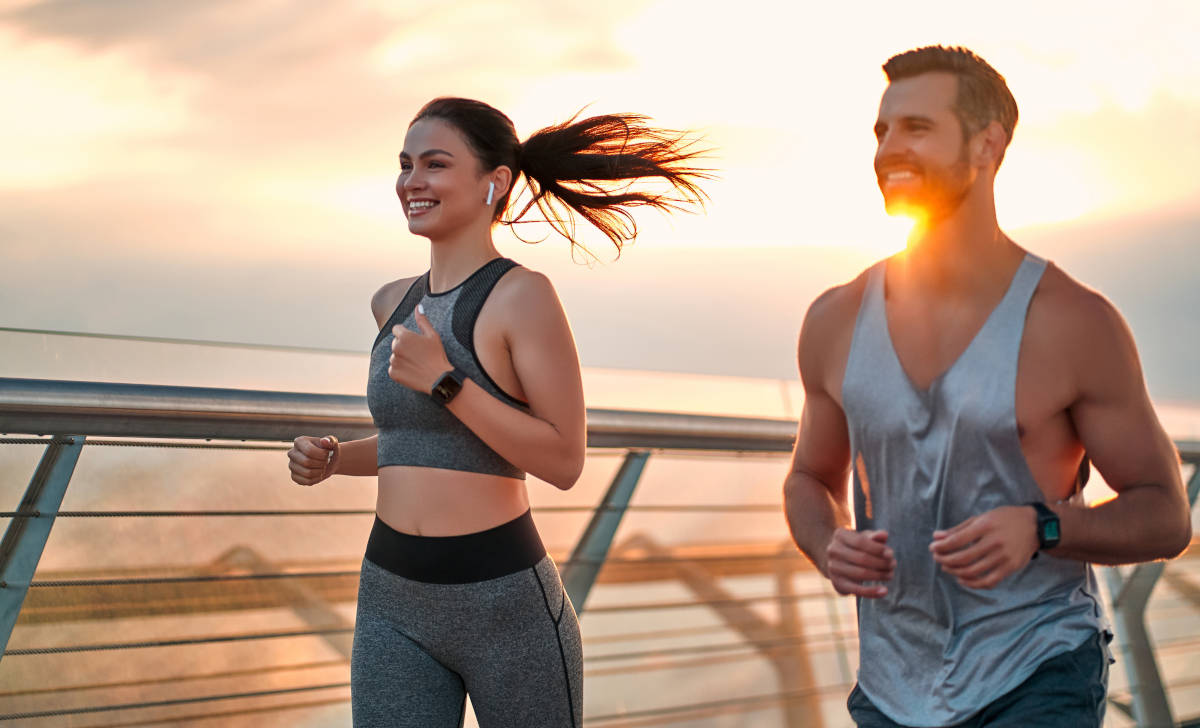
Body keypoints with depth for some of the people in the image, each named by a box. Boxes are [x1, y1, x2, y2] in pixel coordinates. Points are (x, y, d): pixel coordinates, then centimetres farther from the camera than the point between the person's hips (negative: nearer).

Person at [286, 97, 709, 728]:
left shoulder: (523, 295, -11)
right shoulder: (395, 304, 9)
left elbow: (564, 461, -14)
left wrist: (445, 380, -20)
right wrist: (331, 459, 4)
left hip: (504, 601, -5)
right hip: (393, 603, 6)